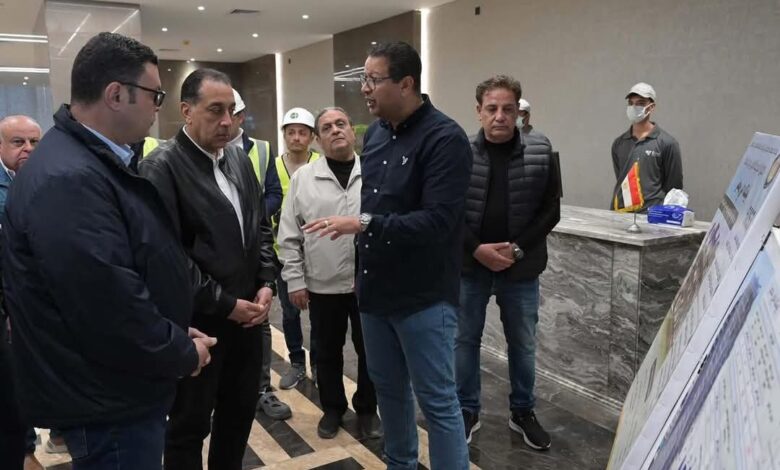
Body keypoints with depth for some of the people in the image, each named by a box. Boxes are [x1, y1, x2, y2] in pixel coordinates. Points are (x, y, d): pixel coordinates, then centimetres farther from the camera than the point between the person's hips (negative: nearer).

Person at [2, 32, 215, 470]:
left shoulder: (98, 161, 8)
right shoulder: (67, 180, -28)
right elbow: (113, 315, -30)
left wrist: (177, 334, 6)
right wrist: (184, 353, -14)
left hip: (121, 388, 10)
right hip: (108, 403, -10)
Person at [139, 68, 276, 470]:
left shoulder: (239, 159, 8)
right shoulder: (161, 166, -14)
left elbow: (262, 227, 14)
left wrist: (265, 285, 2)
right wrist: (223, 303, -15)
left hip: (247, 311, 7)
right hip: (198, 320, -6)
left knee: (240, 410, 19)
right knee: (190, 423, 11)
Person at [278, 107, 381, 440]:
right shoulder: (303, 178, 0)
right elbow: (289, 236, 2)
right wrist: (295, 280, -2)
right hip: (323, 285, 0)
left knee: (370, 350, 12)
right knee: (327, 352, 14)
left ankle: (367, 408, 33)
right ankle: (333, 408, 35)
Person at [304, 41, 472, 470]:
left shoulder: (445, 138, -16)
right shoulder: (374, 134, 9)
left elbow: (437, 221, -24)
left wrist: (364, 224, -27)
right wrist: (363, 267, 14)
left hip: (423, 296, -8)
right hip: (375, 288, 8)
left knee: (437, 400, 4)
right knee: (388, 388, 20)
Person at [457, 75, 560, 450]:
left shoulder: (540, 153, -4)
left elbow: (550, 211, -2)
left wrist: (517, 249, -12)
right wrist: (477, 249, -15)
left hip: (521, 268, 1)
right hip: (469, 265, 0)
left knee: (523, 344, 14)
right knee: (465, 339, 11)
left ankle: (523, 411, 33)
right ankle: (467, 411, 28)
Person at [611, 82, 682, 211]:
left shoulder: (667, 143, 0)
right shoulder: (618, 143, 12)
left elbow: (673, 187, 2)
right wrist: (613, 213, 11)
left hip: (651, 214, -3)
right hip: (620, 213, 4)